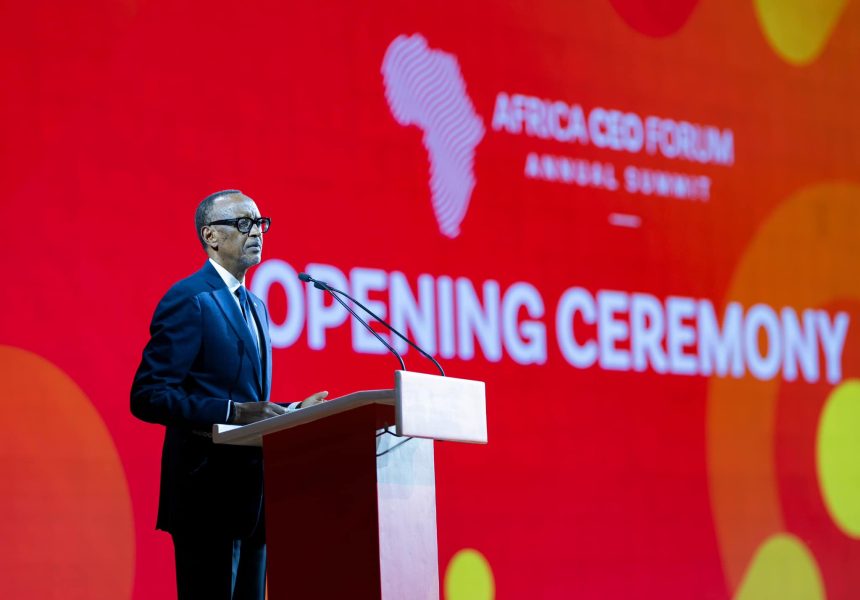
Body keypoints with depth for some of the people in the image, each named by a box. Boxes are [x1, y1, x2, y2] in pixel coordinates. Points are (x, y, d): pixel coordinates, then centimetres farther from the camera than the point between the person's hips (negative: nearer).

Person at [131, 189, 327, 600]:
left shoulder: (256, 307, 19)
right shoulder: (188, 300, -9)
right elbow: (148, 395, -17)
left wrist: (288, 412, 6)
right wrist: (234, 412, -24)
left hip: (249, 495, 9)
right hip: (209, 494, -9)